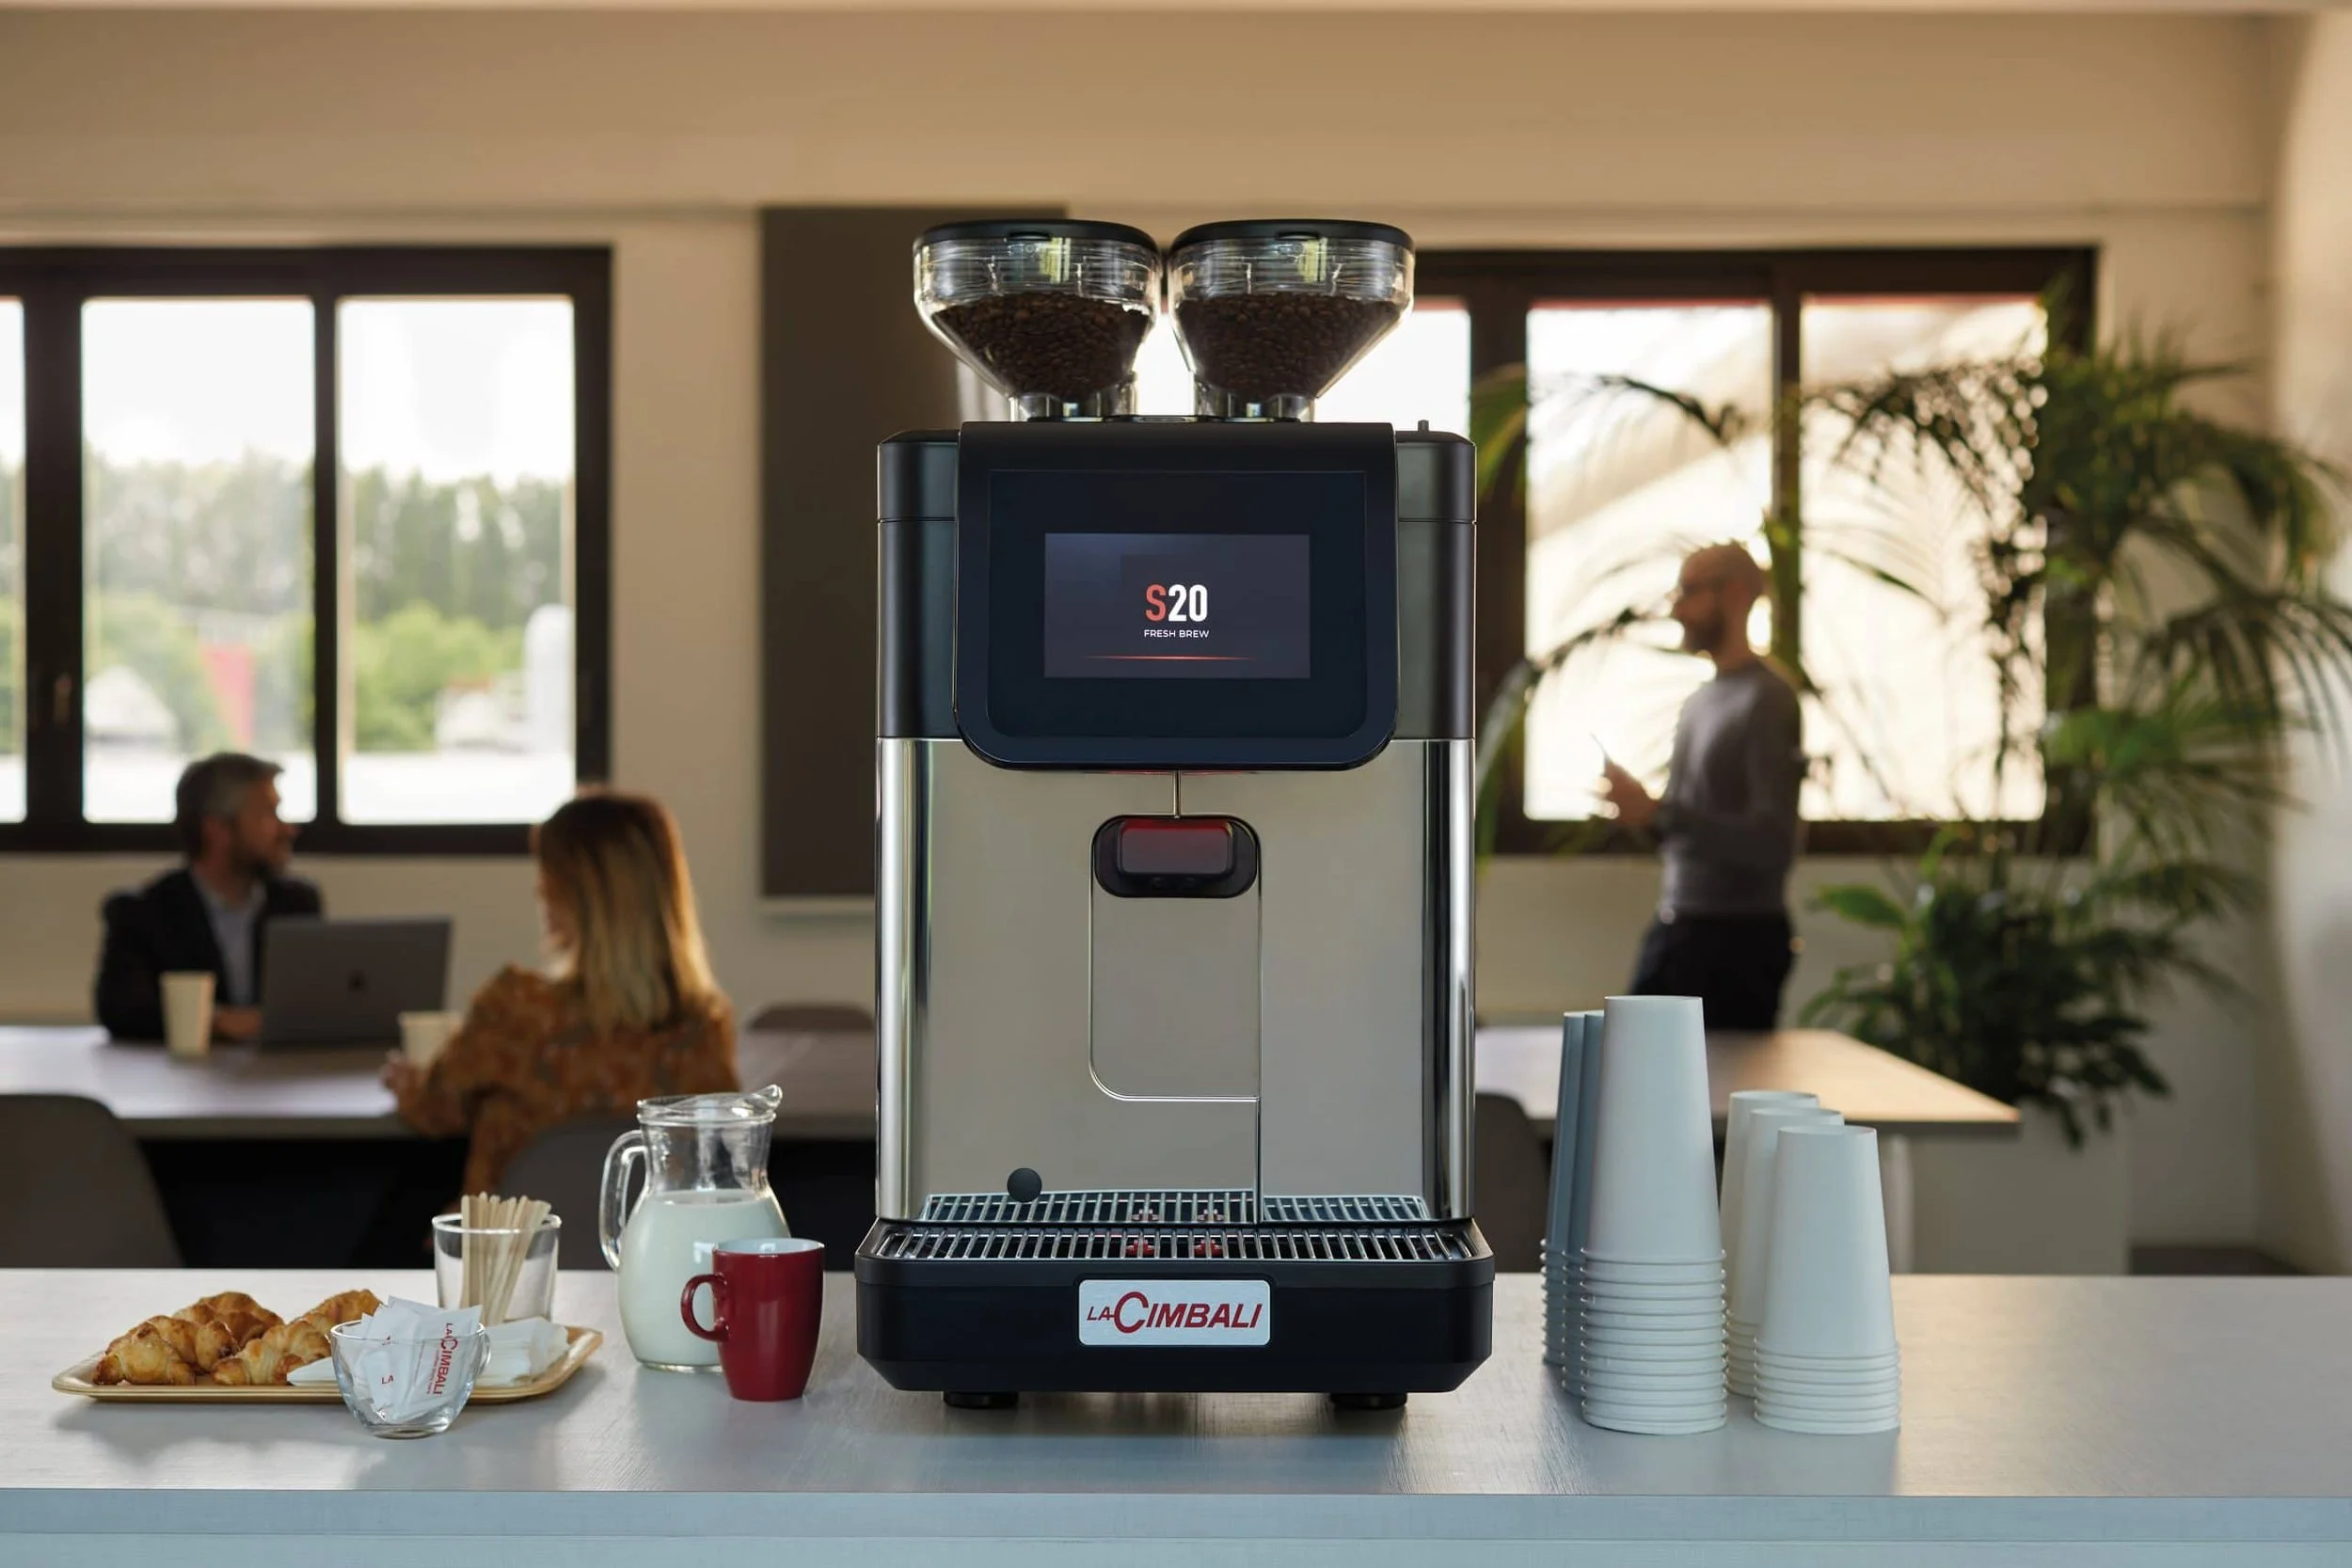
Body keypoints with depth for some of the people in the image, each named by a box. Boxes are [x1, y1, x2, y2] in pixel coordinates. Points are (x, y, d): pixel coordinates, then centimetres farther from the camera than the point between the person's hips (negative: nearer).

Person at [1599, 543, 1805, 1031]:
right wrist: (1641, 811, -2)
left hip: (1738, 938, -8)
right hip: (1676, 929, 8)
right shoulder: (1700, 699, 12)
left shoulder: (1768, 700, -13)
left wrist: (1659, 813, -22)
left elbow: (1772, 845, -20)